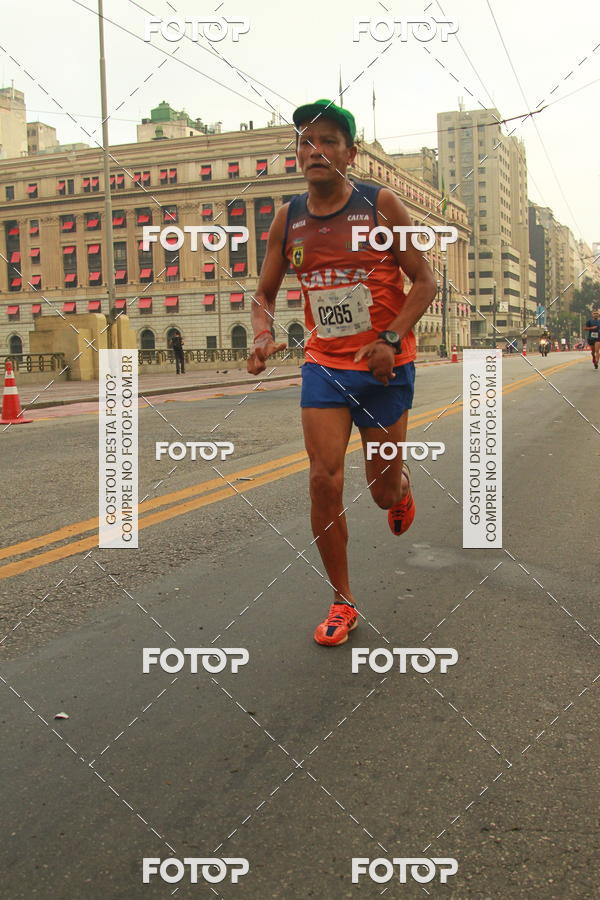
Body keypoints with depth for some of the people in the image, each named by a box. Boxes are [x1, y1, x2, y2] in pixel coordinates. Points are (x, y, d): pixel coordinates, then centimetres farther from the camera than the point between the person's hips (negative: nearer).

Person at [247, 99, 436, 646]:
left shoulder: (381, 205, -6)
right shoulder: (288, 220, 3)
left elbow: (424, 281, -4)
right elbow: (265, 295, 12)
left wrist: (390, 338, -19)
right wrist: (263, 336, -10)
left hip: (385, 366, -2)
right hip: (324, 365, 2)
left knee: (383, 489, 6)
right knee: (324, 481, -8)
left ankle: (401, 486, 48)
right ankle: (343, 603, 8)